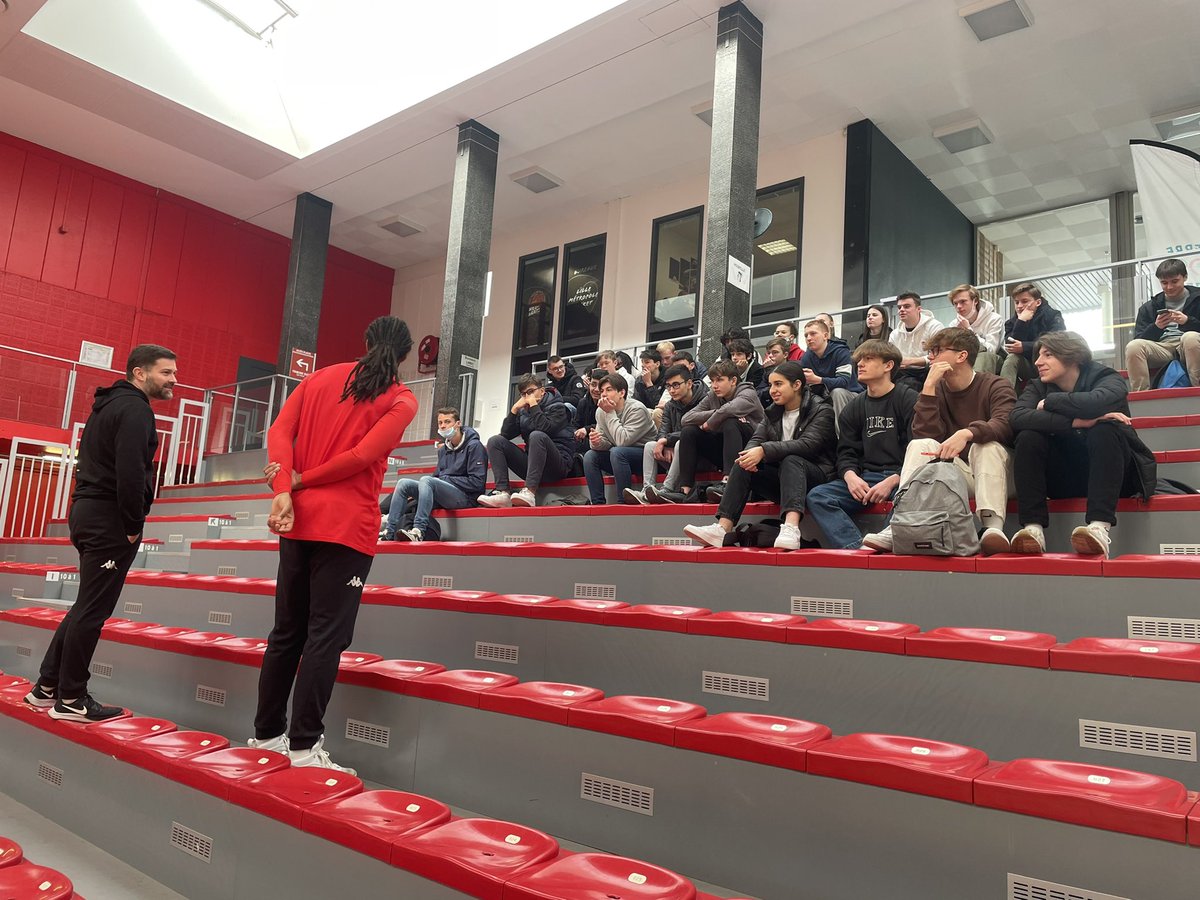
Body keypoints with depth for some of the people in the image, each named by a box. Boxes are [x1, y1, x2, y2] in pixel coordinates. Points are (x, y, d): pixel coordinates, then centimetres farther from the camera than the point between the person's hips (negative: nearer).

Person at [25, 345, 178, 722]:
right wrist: (134, 526, -15)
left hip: (86, 511, 10)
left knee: (86, 606, 18)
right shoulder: (134, 408, -13)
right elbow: (131, 472, -23)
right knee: (92, 610, -2)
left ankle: (47, 686, 24)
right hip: (110, 519, -10)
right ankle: (70, 699, 7)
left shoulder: (108, 405, 19)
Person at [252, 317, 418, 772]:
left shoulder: (320, 378, 14)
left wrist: (284, 491, -9)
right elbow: (362, 456, -14)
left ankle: (266, 733, 21)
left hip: (298, 519, 5)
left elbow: (279, 432, 1)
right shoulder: (402, 400, -1)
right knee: (326, 635, -2)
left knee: (286, 631, 13)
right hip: (346, 527, -5)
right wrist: (301, 481, -5)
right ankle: (304, 746, 1)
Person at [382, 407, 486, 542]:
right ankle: (389, 532, -17)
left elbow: (477, 482, -13)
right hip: (441, 498, 8)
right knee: (403, 483, -7)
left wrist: (445, 479, -9)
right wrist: (417, 493, 3)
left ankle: (418, 531, -41)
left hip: (465, 497, -8)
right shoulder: (443, 449, 19)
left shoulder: (474, 446, -5)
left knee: (426, 480, -30)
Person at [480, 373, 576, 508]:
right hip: (532, 465, 6)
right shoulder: (523, 412, 15)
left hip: (558, 465, -6)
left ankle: (530, 492, -42)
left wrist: (534, 405, -13)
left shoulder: (557, 407, 0)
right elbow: (505, 434, 4)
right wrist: (514, 409, -3)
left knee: (537, 436, -34)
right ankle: (503, 493, -23)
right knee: (495, 440, -4)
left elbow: (544, 429, -21)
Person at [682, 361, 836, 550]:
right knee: (742, 466, -18)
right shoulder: (773, 412, 16)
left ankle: (791, 528, -57)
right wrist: (750, 454, -22)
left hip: (813, 474, -5)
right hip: (779, 475, 5)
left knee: (791, 460, -36)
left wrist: (764, 450, -30)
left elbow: (808, 444, -20)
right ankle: (722, 529, -33)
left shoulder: (821, 410, -3)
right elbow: (757, 439, 4)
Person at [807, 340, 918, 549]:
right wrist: (850, 476, -12)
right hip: (866, 476, 5)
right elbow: (846, 453, 11)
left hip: (901, 477, -4)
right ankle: (856, 548, -37)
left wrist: (892, 481, -20)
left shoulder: (910, 400, 0)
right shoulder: (853, 408, 17)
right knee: (817, 496, -19)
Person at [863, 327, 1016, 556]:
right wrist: (929, 387, -14)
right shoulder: (937, 390, 8)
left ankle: (993, 525, -45)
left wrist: (967, 433, -43)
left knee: (986, 444, -31)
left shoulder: (995, 386, -4)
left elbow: (1005, 425, -25)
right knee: (920, 445, -21)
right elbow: (925, 435, -9)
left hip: (990, 470, -3)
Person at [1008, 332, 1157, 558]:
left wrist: (1049, 401, -17)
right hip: (1063, 479, 3)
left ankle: (1099, 527, -42)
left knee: (1104, 430, -30)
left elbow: (1096, 402, -34)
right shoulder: (1038, 387, 4)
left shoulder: (1107, 378, -6)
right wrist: (1076, 422, -31)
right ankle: (1033, 528, -31)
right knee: (1028, 437, -21)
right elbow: (1018, 418, -21)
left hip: (1111, 474, -3)